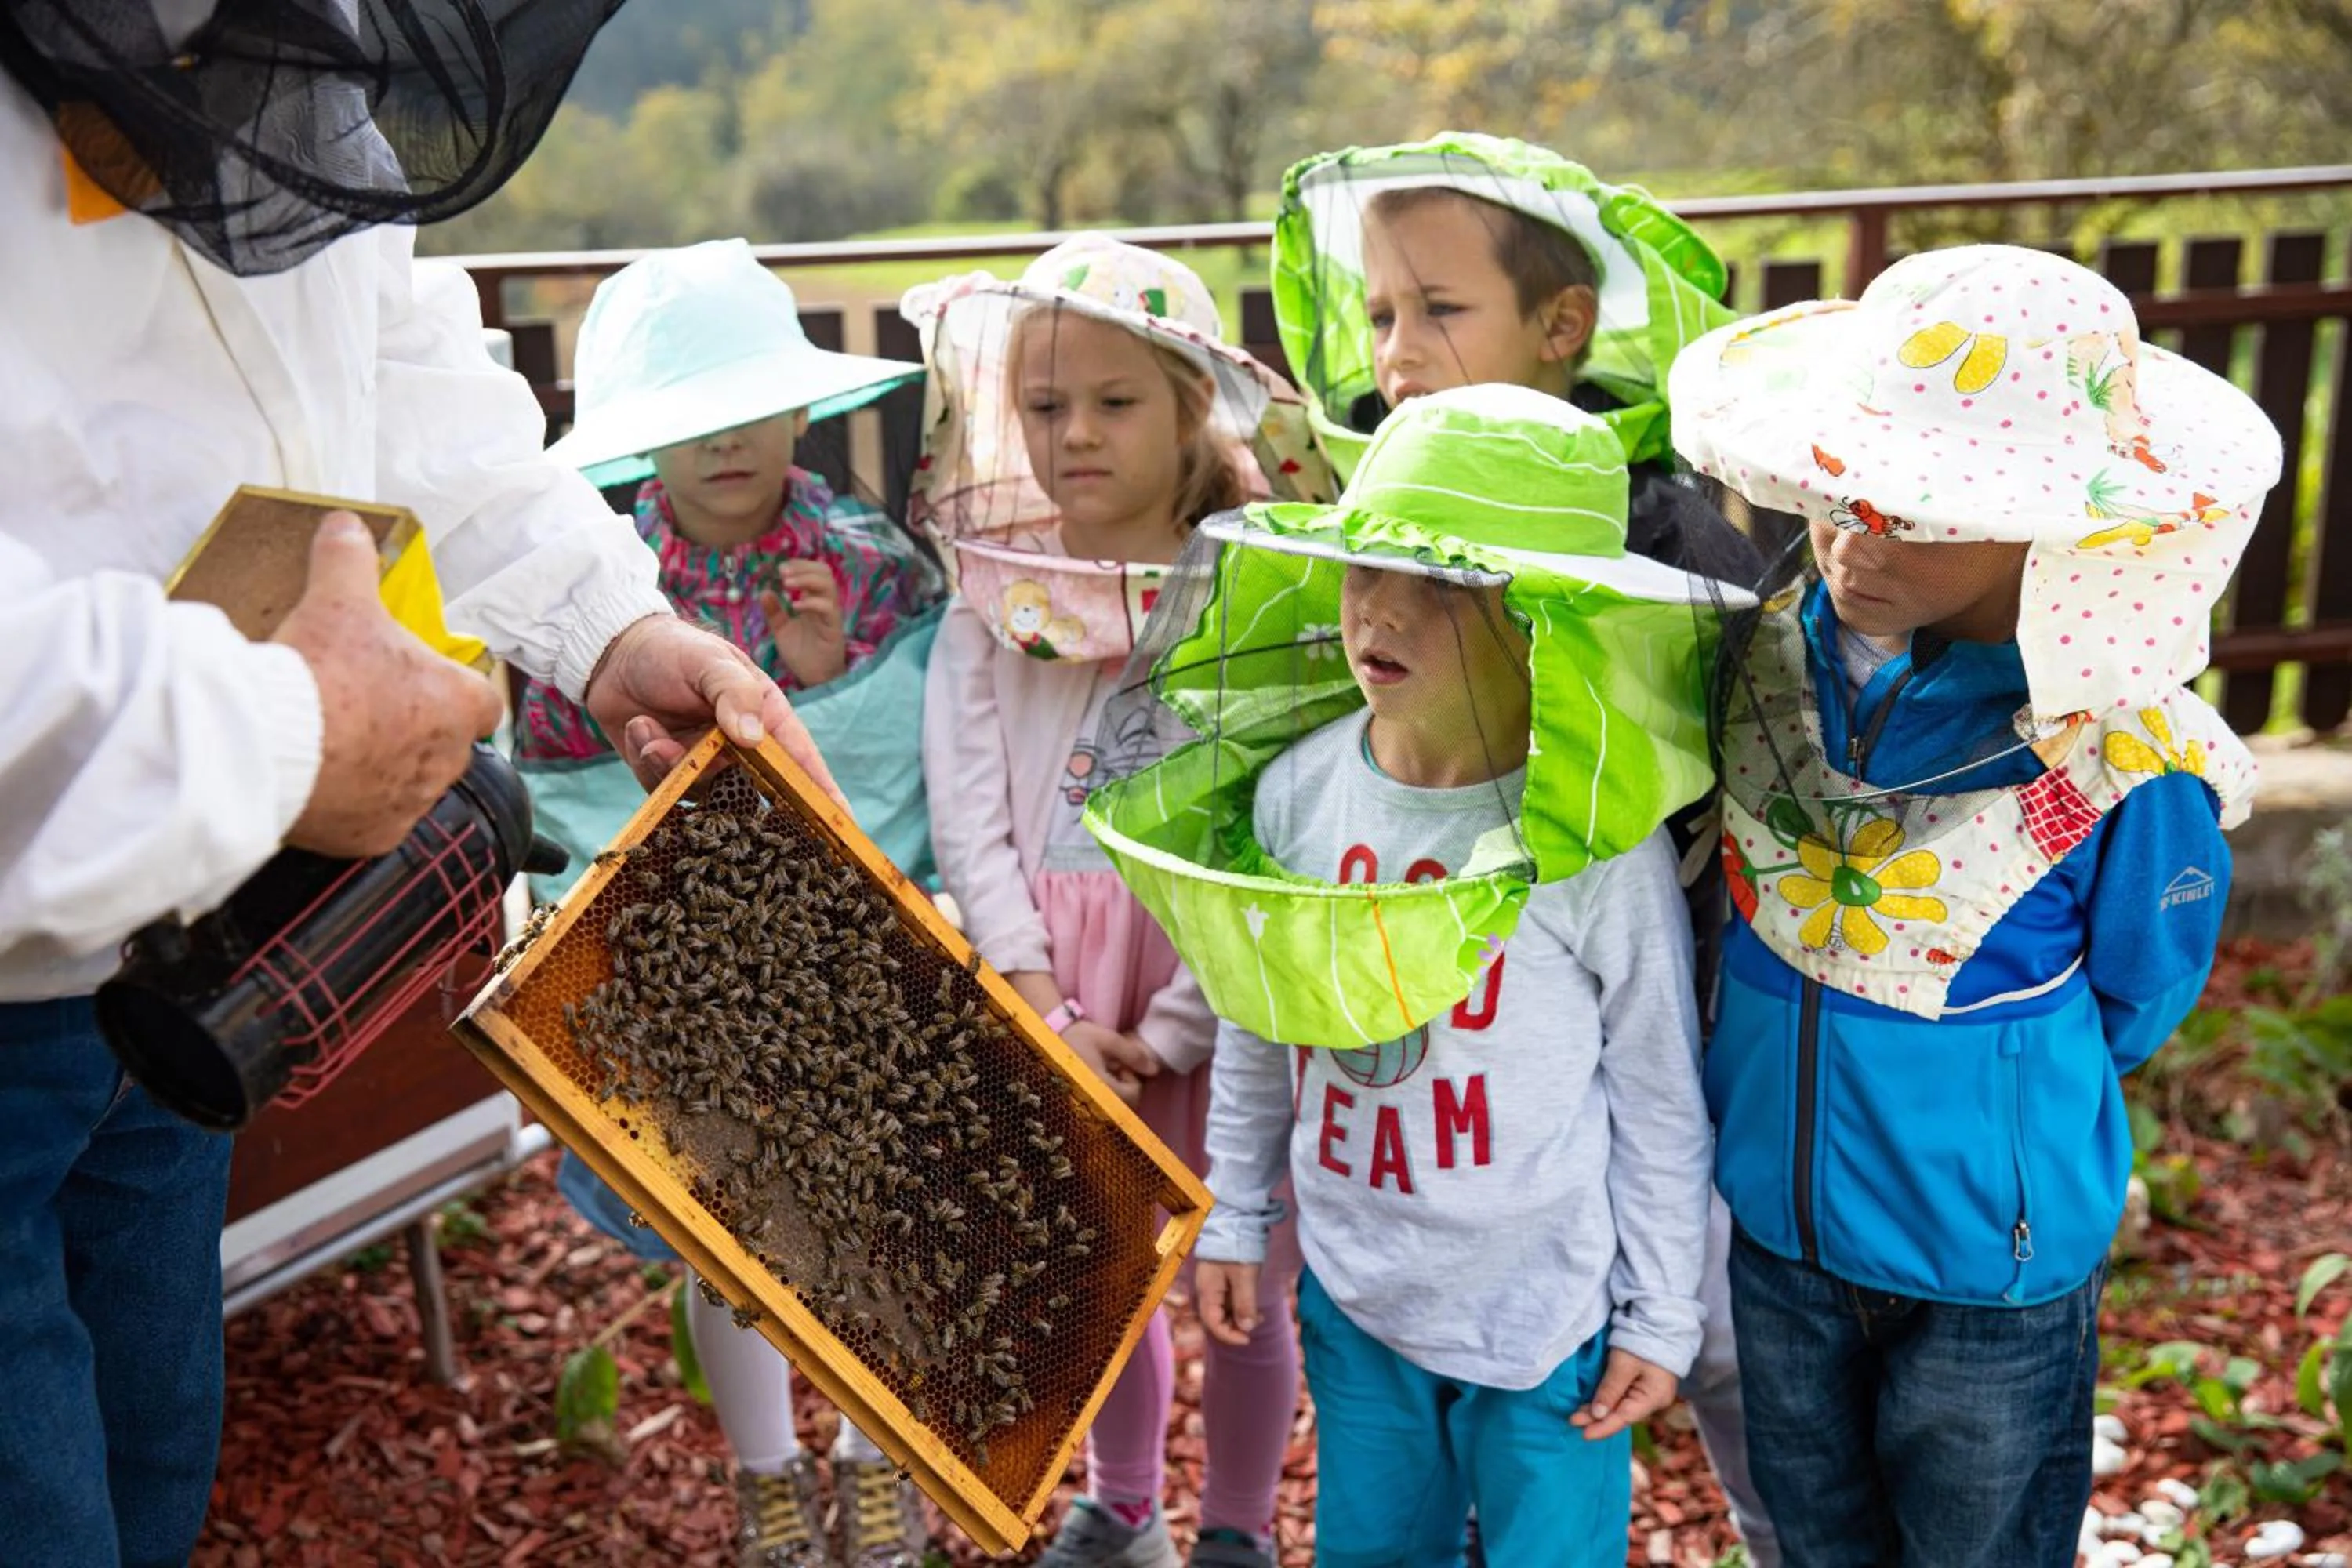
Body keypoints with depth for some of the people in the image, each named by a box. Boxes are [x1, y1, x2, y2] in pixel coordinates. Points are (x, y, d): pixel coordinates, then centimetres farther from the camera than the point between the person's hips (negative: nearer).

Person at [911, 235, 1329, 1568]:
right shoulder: (996, 598, 0)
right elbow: (970, 824, -3)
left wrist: (1169, 1034, -15)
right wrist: (1047, 1012, -10)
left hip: (1212, 984, -3)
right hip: (1053, 987, 3)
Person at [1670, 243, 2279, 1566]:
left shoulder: (2125, 762, -26)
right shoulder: (1770, 656, -13)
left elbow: (2135, 1003, -7)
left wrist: (1975, 1082, 0)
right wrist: (1791, 1056, 3)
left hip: (1992, 1256, -3)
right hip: (1777, 1211, 4)